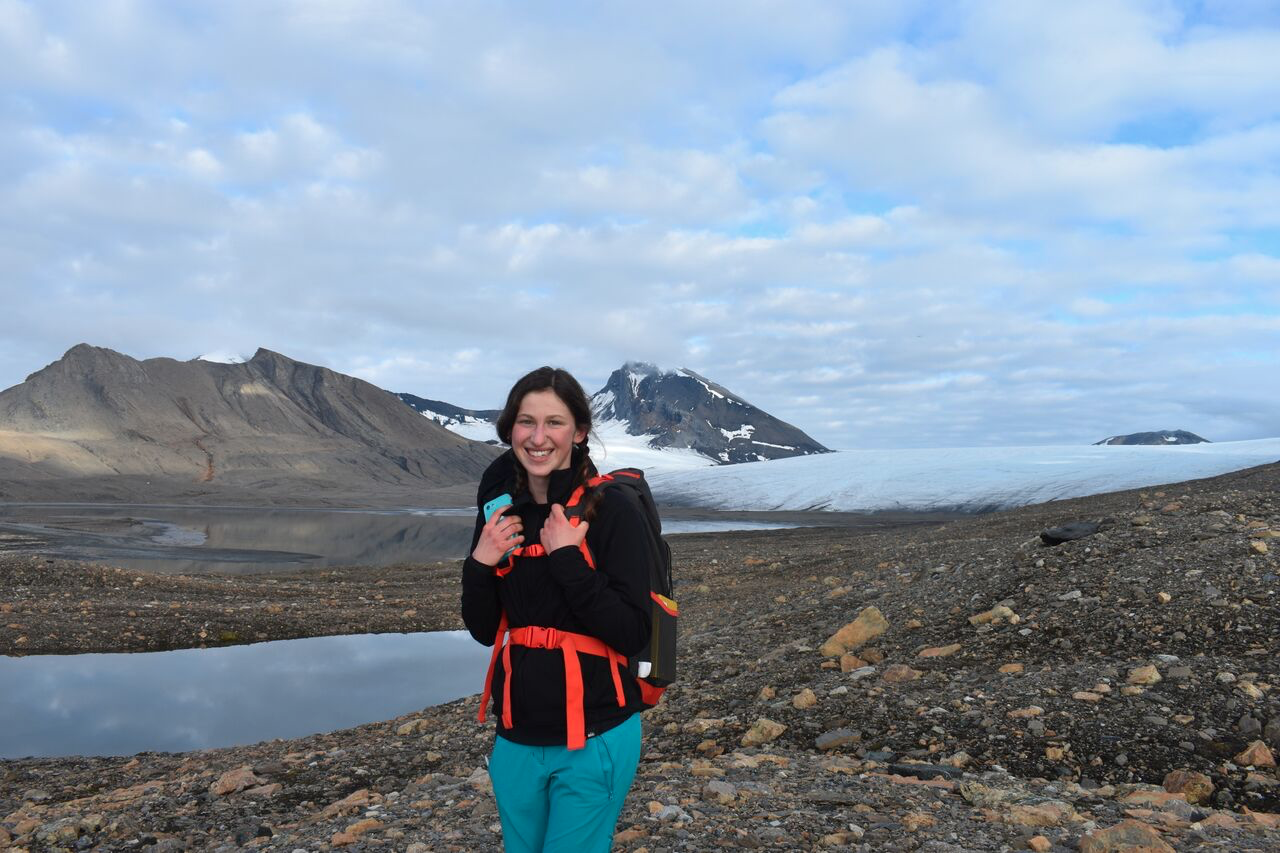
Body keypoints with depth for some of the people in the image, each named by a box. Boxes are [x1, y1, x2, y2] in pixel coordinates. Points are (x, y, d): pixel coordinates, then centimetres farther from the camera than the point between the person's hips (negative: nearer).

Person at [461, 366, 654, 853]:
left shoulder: (612, 509, -13)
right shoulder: (502, 510, 1)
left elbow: (633, 634, -16)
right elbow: (484, 630, 7)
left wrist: (568, 557, -23)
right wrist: (479, 564, -10)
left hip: (593, 740, -5)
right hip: (517, 739, 5)